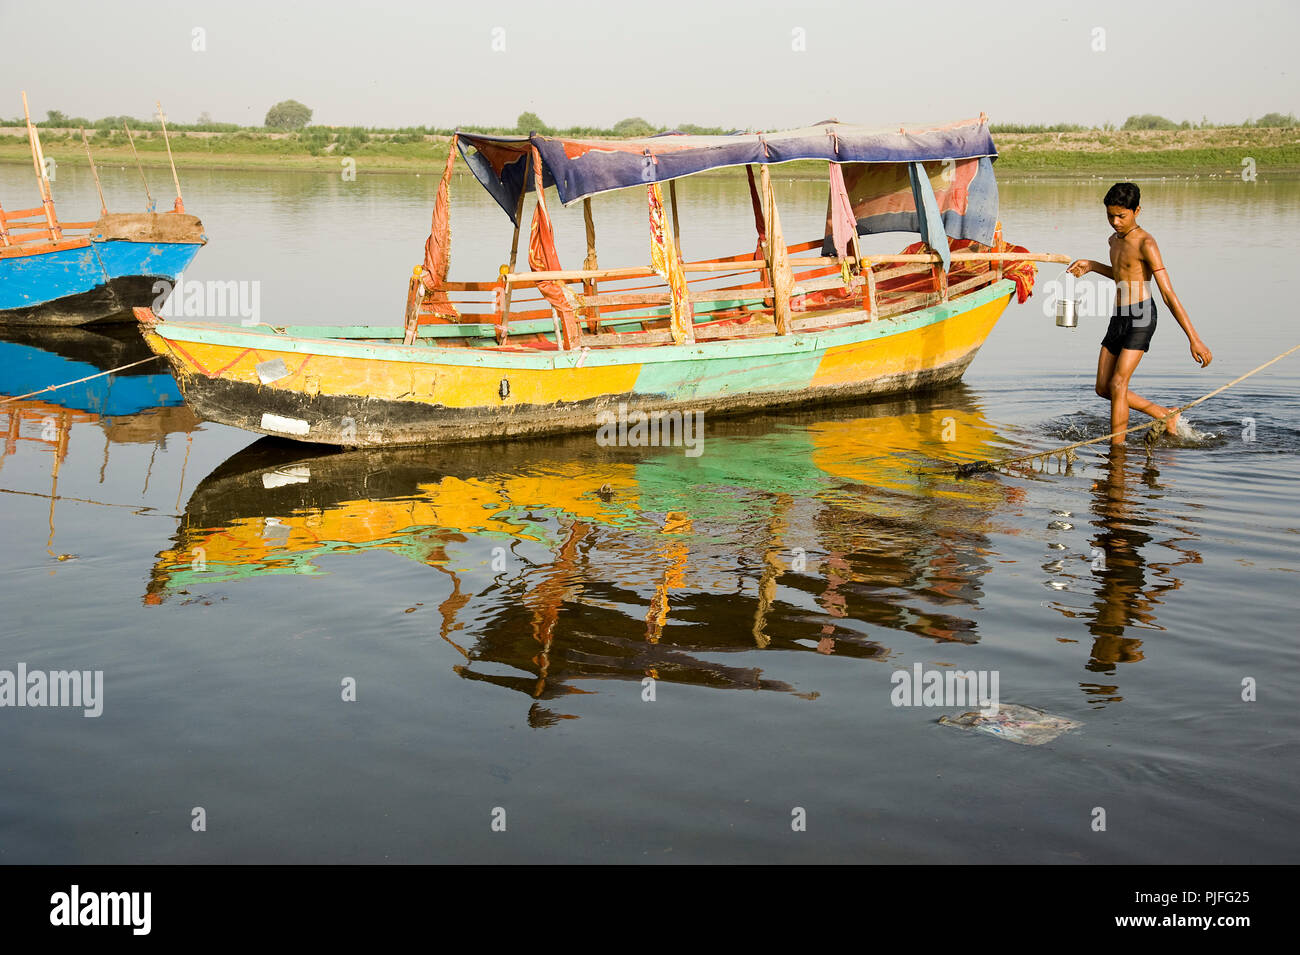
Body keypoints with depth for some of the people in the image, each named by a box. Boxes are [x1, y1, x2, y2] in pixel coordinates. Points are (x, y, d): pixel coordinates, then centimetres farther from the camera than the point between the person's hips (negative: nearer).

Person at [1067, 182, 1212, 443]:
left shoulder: (1145, 243, -14)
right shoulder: (1115, 241, 13)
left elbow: (1168, 294, -19)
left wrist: (1194, 338, -22)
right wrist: (1091, 265, 22)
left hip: (1141, 317, -9)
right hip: (1118, 319, 9)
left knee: (1117, 384, -15)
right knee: (1103, 388, 7)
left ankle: (1117, 446, -8)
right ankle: (1165, 415, 21)